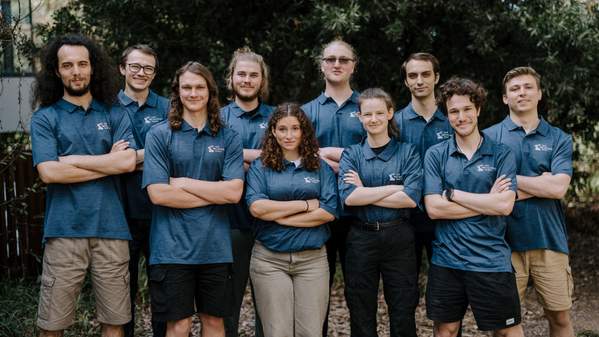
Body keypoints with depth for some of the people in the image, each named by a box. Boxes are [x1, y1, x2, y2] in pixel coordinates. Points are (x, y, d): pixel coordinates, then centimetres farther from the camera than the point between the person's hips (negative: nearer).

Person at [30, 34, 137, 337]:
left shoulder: (113, 116, 11)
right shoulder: (44, 118, 5)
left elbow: (128, 162, -5)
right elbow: (48, 172, -9)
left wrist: (71, 159, -5)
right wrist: (108, 162, -5)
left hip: (111, 230, 2)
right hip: (64, 232, -2)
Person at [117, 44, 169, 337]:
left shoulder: (166, 108, 8)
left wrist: (132, 159, -12)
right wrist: (150, 156, -14)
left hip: (160, 211, 1)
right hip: (123, 211, 0)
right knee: (124, 285, 10)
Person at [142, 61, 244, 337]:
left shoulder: (228, 138, 5)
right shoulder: (159, 135, 0)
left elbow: (234, 192, -6)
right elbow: (158, 193, -10)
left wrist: (184, 183, -9)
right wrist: (214, 195, -8)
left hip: (215, 246, 2)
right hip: (173, 247, -2)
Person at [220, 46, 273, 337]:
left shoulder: (276, 117, 9)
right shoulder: (218, 117, 6)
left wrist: (239, 156, -12)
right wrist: (262, 156, -16)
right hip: (232, 222, -1)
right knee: (229, 298, 7)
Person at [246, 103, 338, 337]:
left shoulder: (321, 167, 9)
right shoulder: (260, 166, 5)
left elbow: (329, 211, -2)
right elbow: (256, 207, -9)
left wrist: (280, 216, -8)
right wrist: (305, 205, -6)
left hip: (312, 258, 1)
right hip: (269, 258, -1)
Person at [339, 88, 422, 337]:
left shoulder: (408, 153, 2)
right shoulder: (351, 155, 5)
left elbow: (411, 198, -12)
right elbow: (348, 197, -13)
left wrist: (364, 192, -11)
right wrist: (394, 188, -13)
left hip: (399, 239, -1)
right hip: (361, 239, 1)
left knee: (403, 316, 6)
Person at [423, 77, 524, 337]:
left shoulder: (501, 154, 0)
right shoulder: (435, 155, 2)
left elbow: (504, 206, -13)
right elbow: (434, 208, -8)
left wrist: (452, 194, -10)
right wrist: (487, 201, -10)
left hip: (491, 261, -1)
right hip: (446, 260, 2)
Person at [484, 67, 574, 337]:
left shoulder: (559, 139, 7)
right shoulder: (489, 137, 3)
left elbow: (558, 188, -8)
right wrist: (540, 184, -9)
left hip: (549, 240, 1)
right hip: (505, 242, -1)